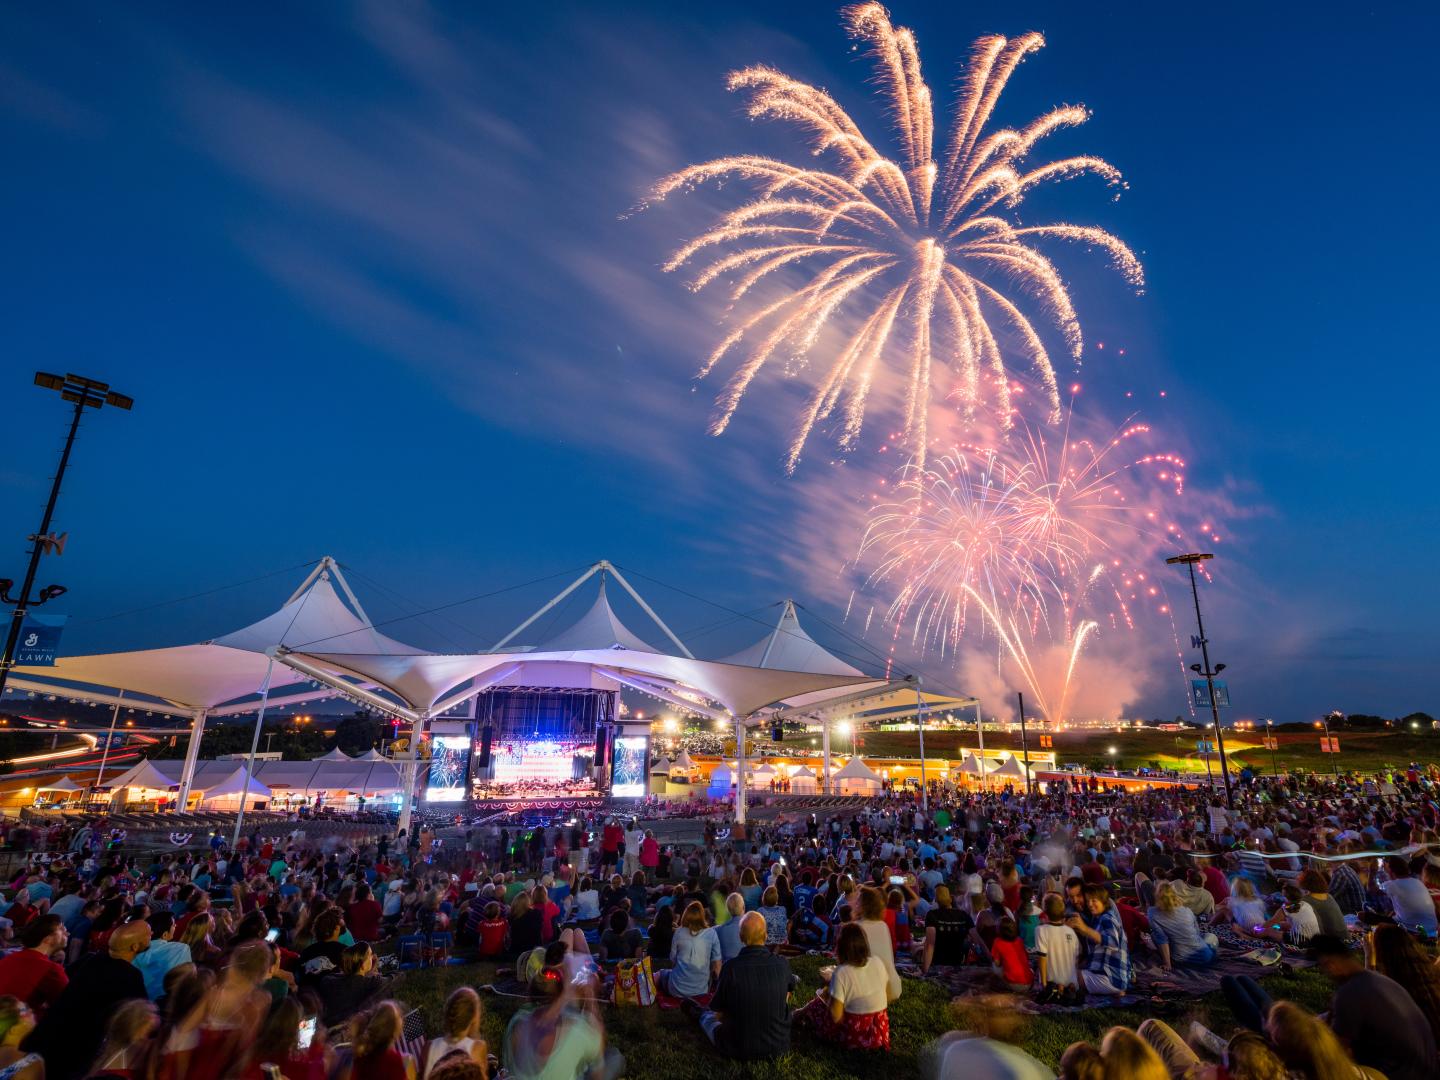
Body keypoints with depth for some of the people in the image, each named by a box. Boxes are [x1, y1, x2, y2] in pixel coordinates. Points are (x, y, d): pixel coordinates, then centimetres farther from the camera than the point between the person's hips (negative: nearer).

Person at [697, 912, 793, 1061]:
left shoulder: (731, 967, -21)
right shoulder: (782, 964, -14)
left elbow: (719, 1013, -6)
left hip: (739, 1050, -2)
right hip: (779, 1047, 2)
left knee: (707, 1014, 27)